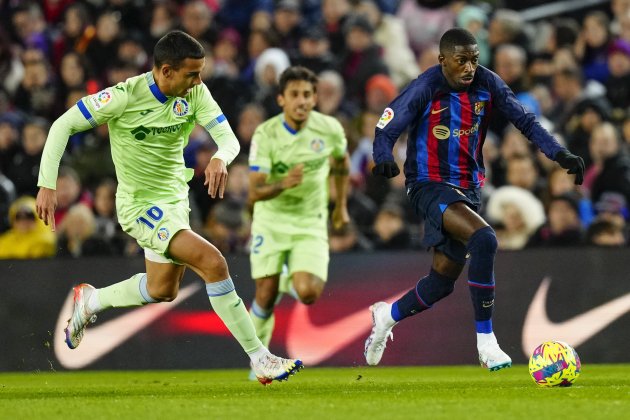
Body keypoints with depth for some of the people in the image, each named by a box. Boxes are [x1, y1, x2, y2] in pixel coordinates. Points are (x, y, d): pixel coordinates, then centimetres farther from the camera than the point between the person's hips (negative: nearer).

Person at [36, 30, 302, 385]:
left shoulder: (195, 93, -8)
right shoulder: (126, 96, -23)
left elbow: (229, 138, -15)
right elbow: (63, 125, -16)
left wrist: (220, 159, -39)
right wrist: (47, 185, -20)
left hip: (175, 198, 8)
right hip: (140, 205, -8)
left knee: (163, 291, 22)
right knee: (213, 263, -22)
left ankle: (91, 301, 47)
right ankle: (261, 360, -16)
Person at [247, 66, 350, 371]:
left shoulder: (329, 129, -10)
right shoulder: (265, 134, -17)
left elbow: (342, 163, 15)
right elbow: (254, 193, -20)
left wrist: (341, 205, 23)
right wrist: (283, 184, -40)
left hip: (310, 223, 1)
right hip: (271, 222, -1)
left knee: (308, 293, -18)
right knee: (265, 297, -5)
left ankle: (290, 281, 21)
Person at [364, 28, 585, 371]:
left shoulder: (487, 84, -3)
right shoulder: (425, 89, -16)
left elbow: (525, 121, 2)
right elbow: (386, 130, -14)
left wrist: (560, 155, -11)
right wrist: (384, 160, -36)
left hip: (468, 188, 6)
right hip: (430, 185, -6)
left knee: (443, 280, 10)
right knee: (483, 239, -30)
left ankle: (387, 315, 40)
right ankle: (485, 341, -23)